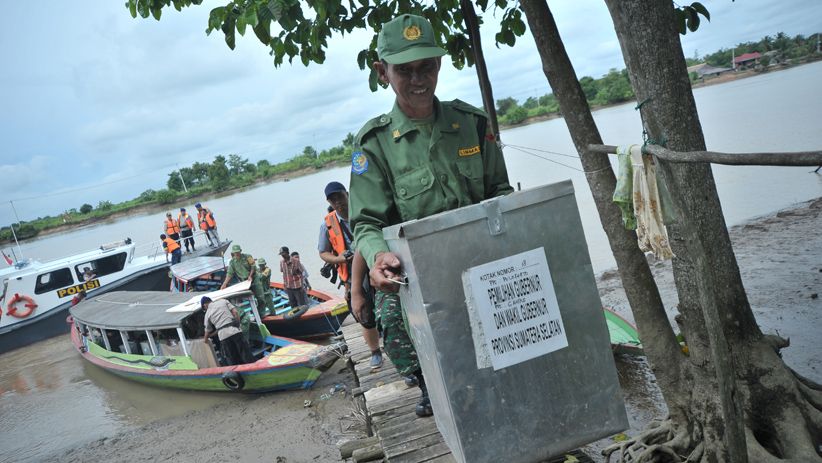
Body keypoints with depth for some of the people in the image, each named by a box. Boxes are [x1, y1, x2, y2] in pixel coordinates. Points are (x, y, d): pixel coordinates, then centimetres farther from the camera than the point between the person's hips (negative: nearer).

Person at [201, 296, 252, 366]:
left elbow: (208, 331, 24)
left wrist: (205, 339, 43)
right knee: (246, 356, 3)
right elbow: (235, 312, 5)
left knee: (233, 361, 8)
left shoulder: (207, 314, 16)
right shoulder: (223, 301, 16)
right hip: (235, 331, 0)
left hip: (223, 335, 0)